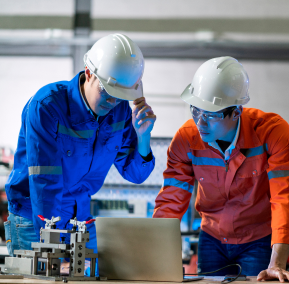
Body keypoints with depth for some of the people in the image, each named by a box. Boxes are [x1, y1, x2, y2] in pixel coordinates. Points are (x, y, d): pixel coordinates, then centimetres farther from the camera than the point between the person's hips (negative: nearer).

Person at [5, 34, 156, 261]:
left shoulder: (120, 111, -6)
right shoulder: (46, 105, -23)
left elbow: (135, 174, 0)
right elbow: (45, 182, -27)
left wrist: (143, 135, -19)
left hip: (81, 216, 5)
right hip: (34, 219, -5)